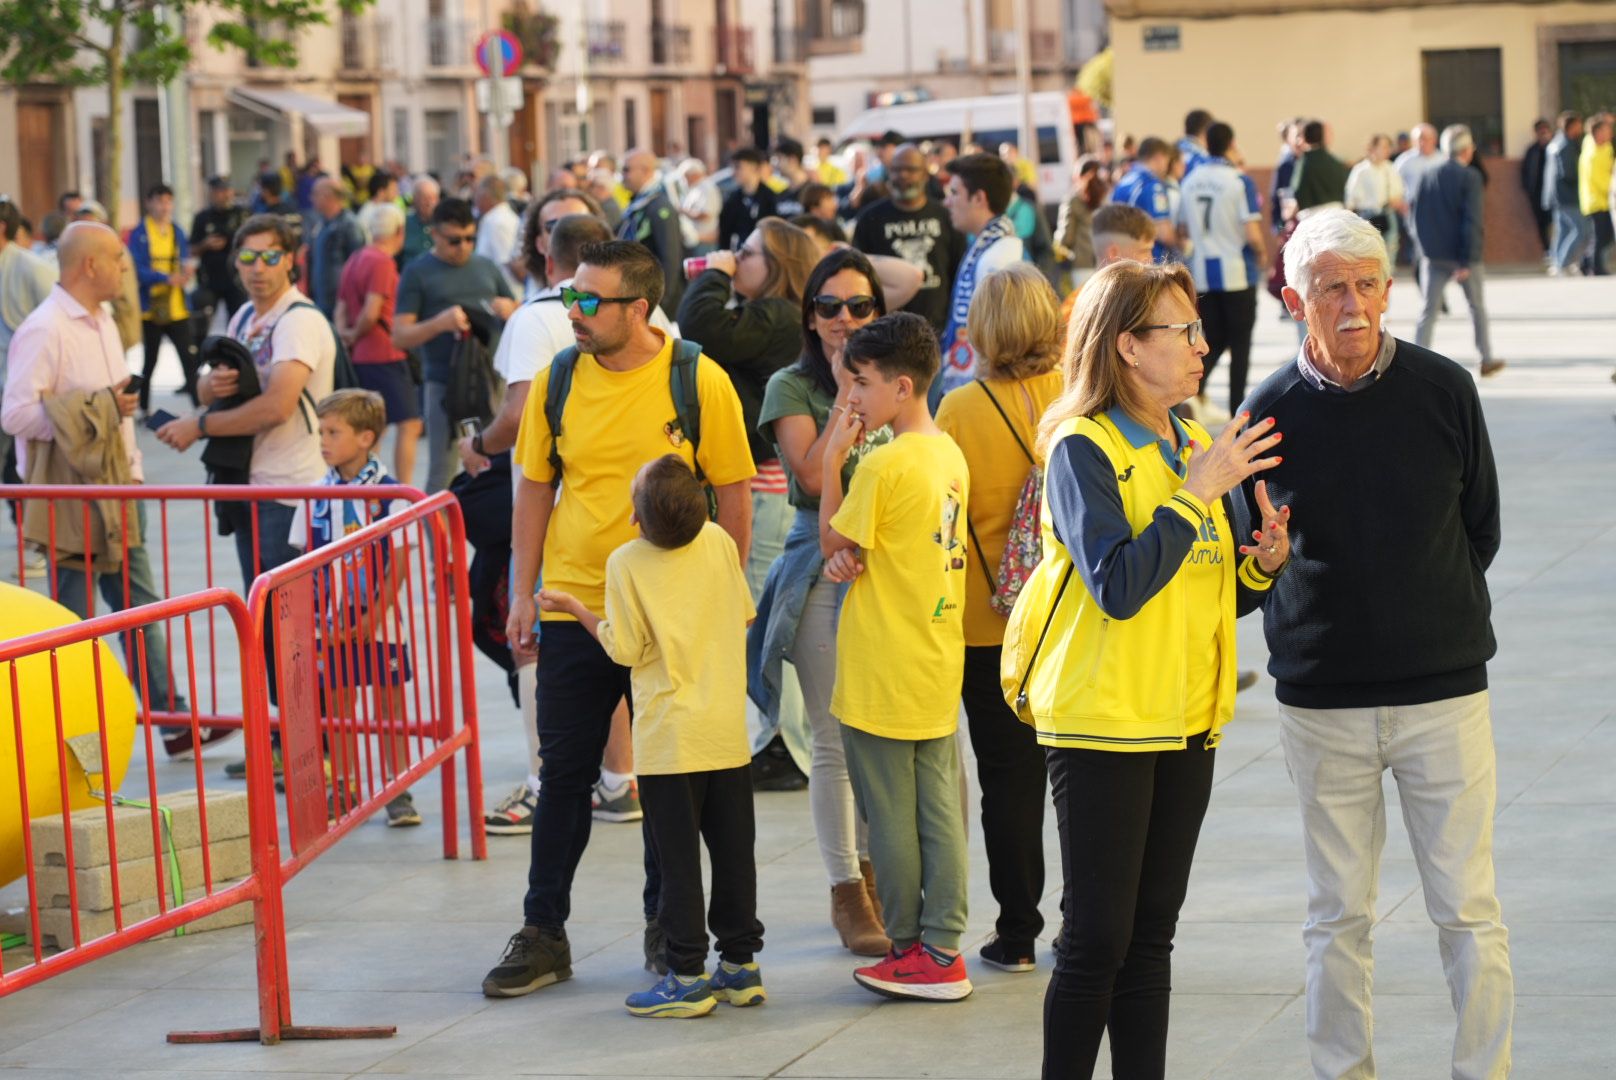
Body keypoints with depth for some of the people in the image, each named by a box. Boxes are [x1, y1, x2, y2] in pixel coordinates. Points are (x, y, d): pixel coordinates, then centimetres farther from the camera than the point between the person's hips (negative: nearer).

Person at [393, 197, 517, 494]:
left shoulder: (487, 268, 14)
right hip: (445, 384, -4)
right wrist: (439, 323, -20)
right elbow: (400, 336, -3)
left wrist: (509, 311, -4)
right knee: (443, 472, -1)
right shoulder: (418, 273, 2)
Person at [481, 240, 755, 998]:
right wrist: (523, 593, 5)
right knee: (564, 773, 6)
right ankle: (543, 933, 14)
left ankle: (667, 925, 24)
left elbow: (733, 493, -2)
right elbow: (535, 488, 8)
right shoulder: (558, 381, 1)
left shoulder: (700, 382, -7)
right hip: (574, 608, 2)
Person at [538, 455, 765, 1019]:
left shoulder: (627, 563, -12)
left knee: (677, 856, 1)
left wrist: (576, 609, 4)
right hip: (727, 729, 4)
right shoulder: (719, 543, 0)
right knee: (733, 848, 12)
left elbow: (625, 649, -9)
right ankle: (741, 963, 18)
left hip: (669, 737, -4)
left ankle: (687, 975, 2)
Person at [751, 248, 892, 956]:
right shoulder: (792, 388, -1)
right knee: (835, 742, -1)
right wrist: (847, 394, -13)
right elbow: (813, 478, -15)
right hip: (823, 572, -4)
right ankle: (846, 892, 8)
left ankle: (871, 871, 24)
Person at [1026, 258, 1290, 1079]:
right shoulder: (1083, 449, -11)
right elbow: (1118, 586, -23)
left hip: (1185, 720, 7)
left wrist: (1263, 563, -3)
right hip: (1102, 725, -7)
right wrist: (1196, 495, -21)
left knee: (1151, 940, 11)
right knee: (1097, 941, -4)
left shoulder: (1198, 449, 11)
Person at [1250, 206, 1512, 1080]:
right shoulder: (1270, 411, -2)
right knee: (1336, 914, 8)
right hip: (1320, 703, 1)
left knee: (1467, 909, 3)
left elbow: (1481, 529, 9)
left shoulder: (1444, 390, -2)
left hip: (1444, 691, 0)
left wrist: (1428, 613, 9)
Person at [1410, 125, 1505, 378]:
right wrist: (1467, 261, -18)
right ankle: (1487, 360, 26)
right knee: (1477, 307, 15)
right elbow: (1472, 220, -18)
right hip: (1463, 254, -3)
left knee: (1428, 310, 0)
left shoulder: (1425, 175, 1)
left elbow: (1413, 211, 6)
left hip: (1433, 255, 3)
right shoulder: (1469, 178, -12)